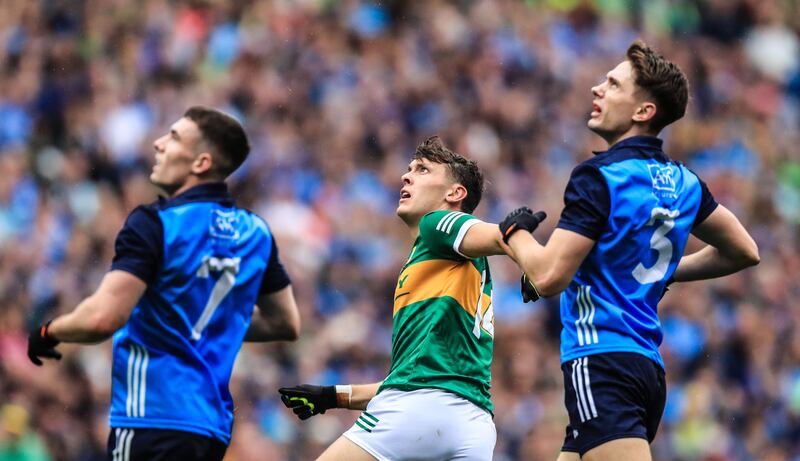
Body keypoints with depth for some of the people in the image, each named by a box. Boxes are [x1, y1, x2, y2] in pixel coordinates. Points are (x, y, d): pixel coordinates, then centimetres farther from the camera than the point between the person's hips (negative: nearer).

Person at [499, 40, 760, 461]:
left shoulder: (598, 177, -10)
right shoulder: (682, 182, 14)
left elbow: (548, 277, -15)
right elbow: (743, 251, 25)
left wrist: (516, 232, 4)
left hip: (600, 364, -9)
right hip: (649, 366, 9)